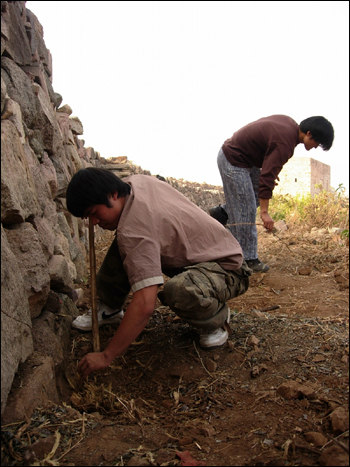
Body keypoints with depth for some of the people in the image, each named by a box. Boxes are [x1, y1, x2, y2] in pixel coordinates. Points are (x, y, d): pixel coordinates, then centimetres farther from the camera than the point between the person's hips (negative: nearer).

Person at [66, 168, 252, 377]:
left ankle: (217, 318, -8)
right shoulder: (137, 181, -5)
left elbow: (144, 305, -39)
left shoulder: (133, 230, -33)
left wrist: (106, 356, -31)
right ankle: (109, 308, 16)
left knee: (179, 291, -43)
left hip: (227, 269, -10)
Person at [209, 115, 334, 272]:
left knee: (260, 194, 16)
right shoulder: (284, 142, -26)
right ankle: (248, 260, 1)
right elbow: (267, 177, -31)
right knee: (245, 213, -7)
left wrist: (271, 170, 18)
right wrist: (264, 212, -30)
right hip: (233, 162, -10)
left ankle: (221, 213, 17)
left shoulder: (290, 123, 3)